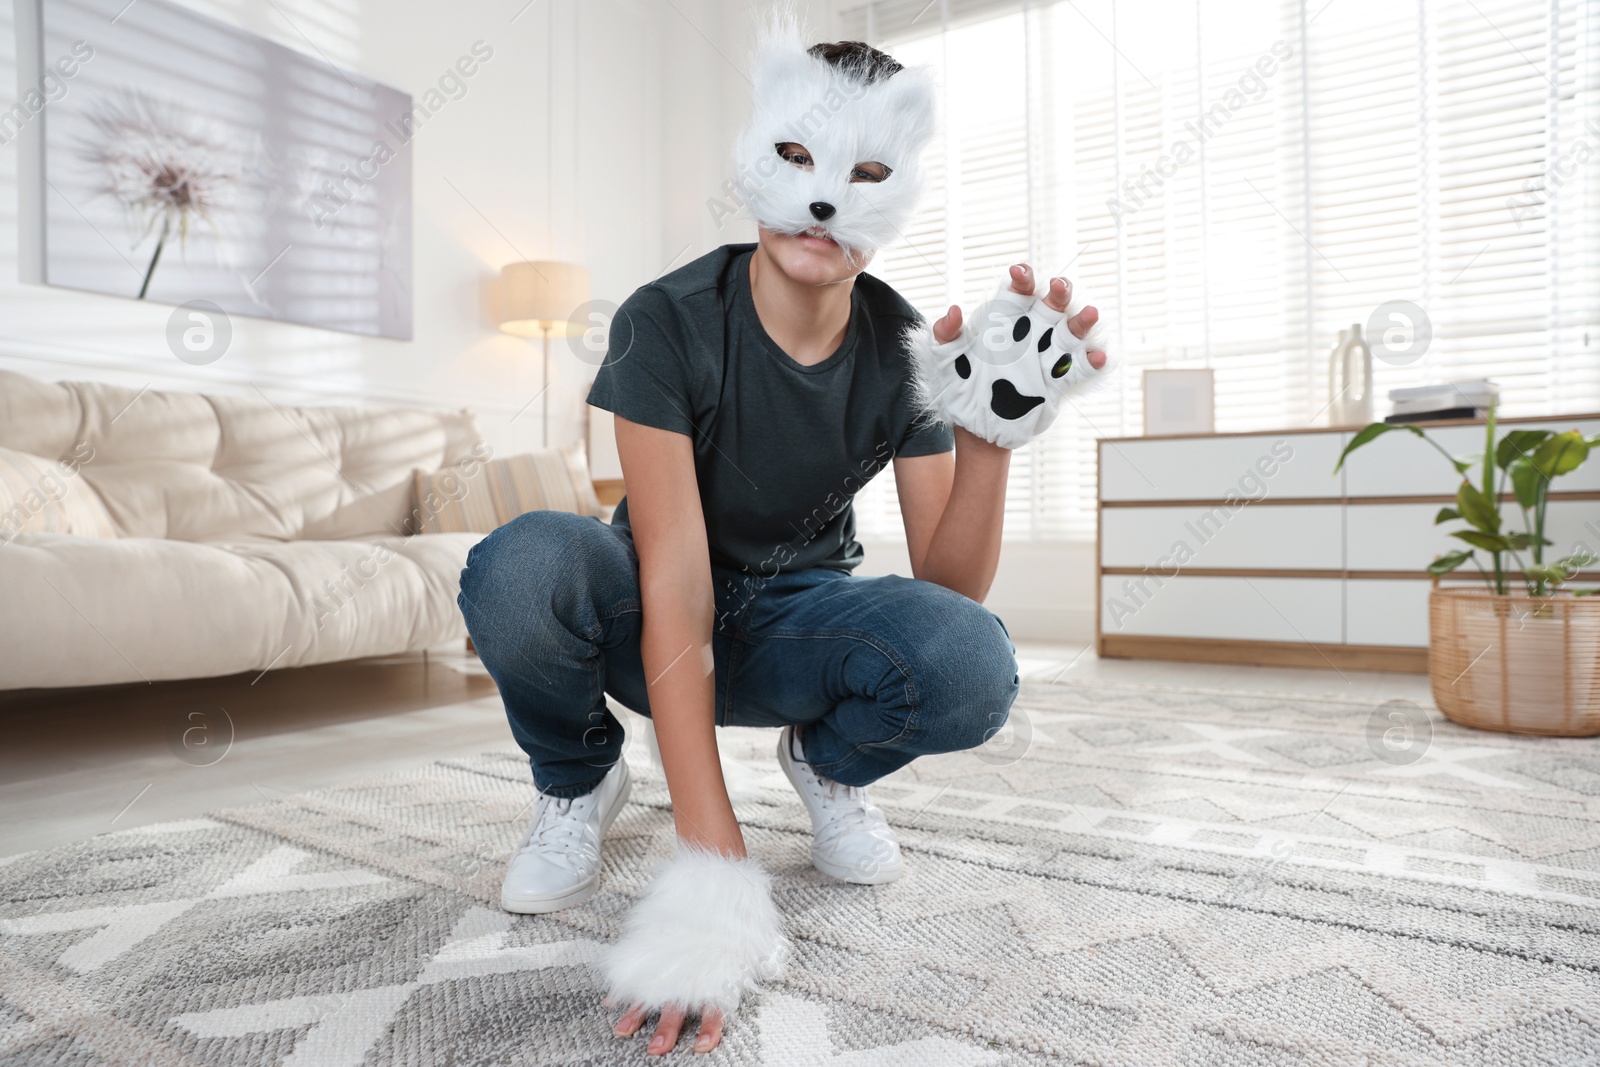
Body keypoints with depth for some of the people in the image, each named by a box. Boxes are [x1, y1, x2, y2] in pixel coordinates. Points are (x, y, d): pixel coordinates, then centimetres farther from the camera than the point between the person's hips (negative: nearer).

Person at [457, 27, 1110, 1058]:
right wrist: (714, 861, -37)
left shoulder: (903, 348, -11)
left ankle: (826, 761, 6)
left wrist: (991, 432, -31)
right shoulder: (669, 321, -21)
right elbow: (676, 588, -30)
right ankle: (581, 779, -1)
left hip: (797, 619, 2)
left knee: (973, 665, -31)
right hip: (649, 623, -1)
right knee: (522, 567, -36)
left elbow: (950, 587, -13)